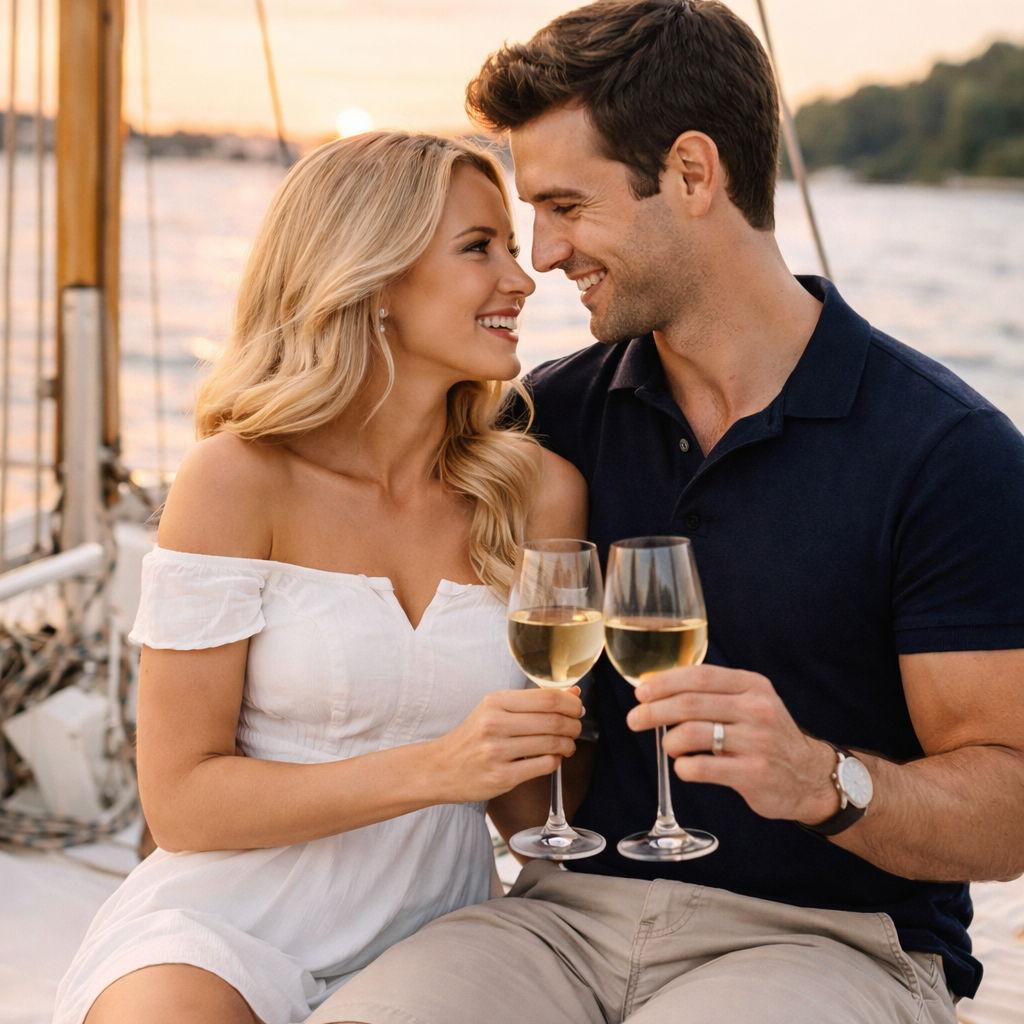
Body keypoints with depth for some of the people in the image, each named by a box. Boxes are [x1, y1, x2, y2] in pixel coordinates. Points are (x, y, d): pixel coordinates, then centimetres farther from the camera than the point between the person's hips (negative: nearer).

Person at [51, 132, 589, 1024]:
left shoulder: (540, 493, 2)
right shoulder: (240, 482, -9)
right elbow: (181, 799, -10)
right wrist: (432, 768, -19)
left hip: (430, 940, 4)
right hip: (228, 927, -3)